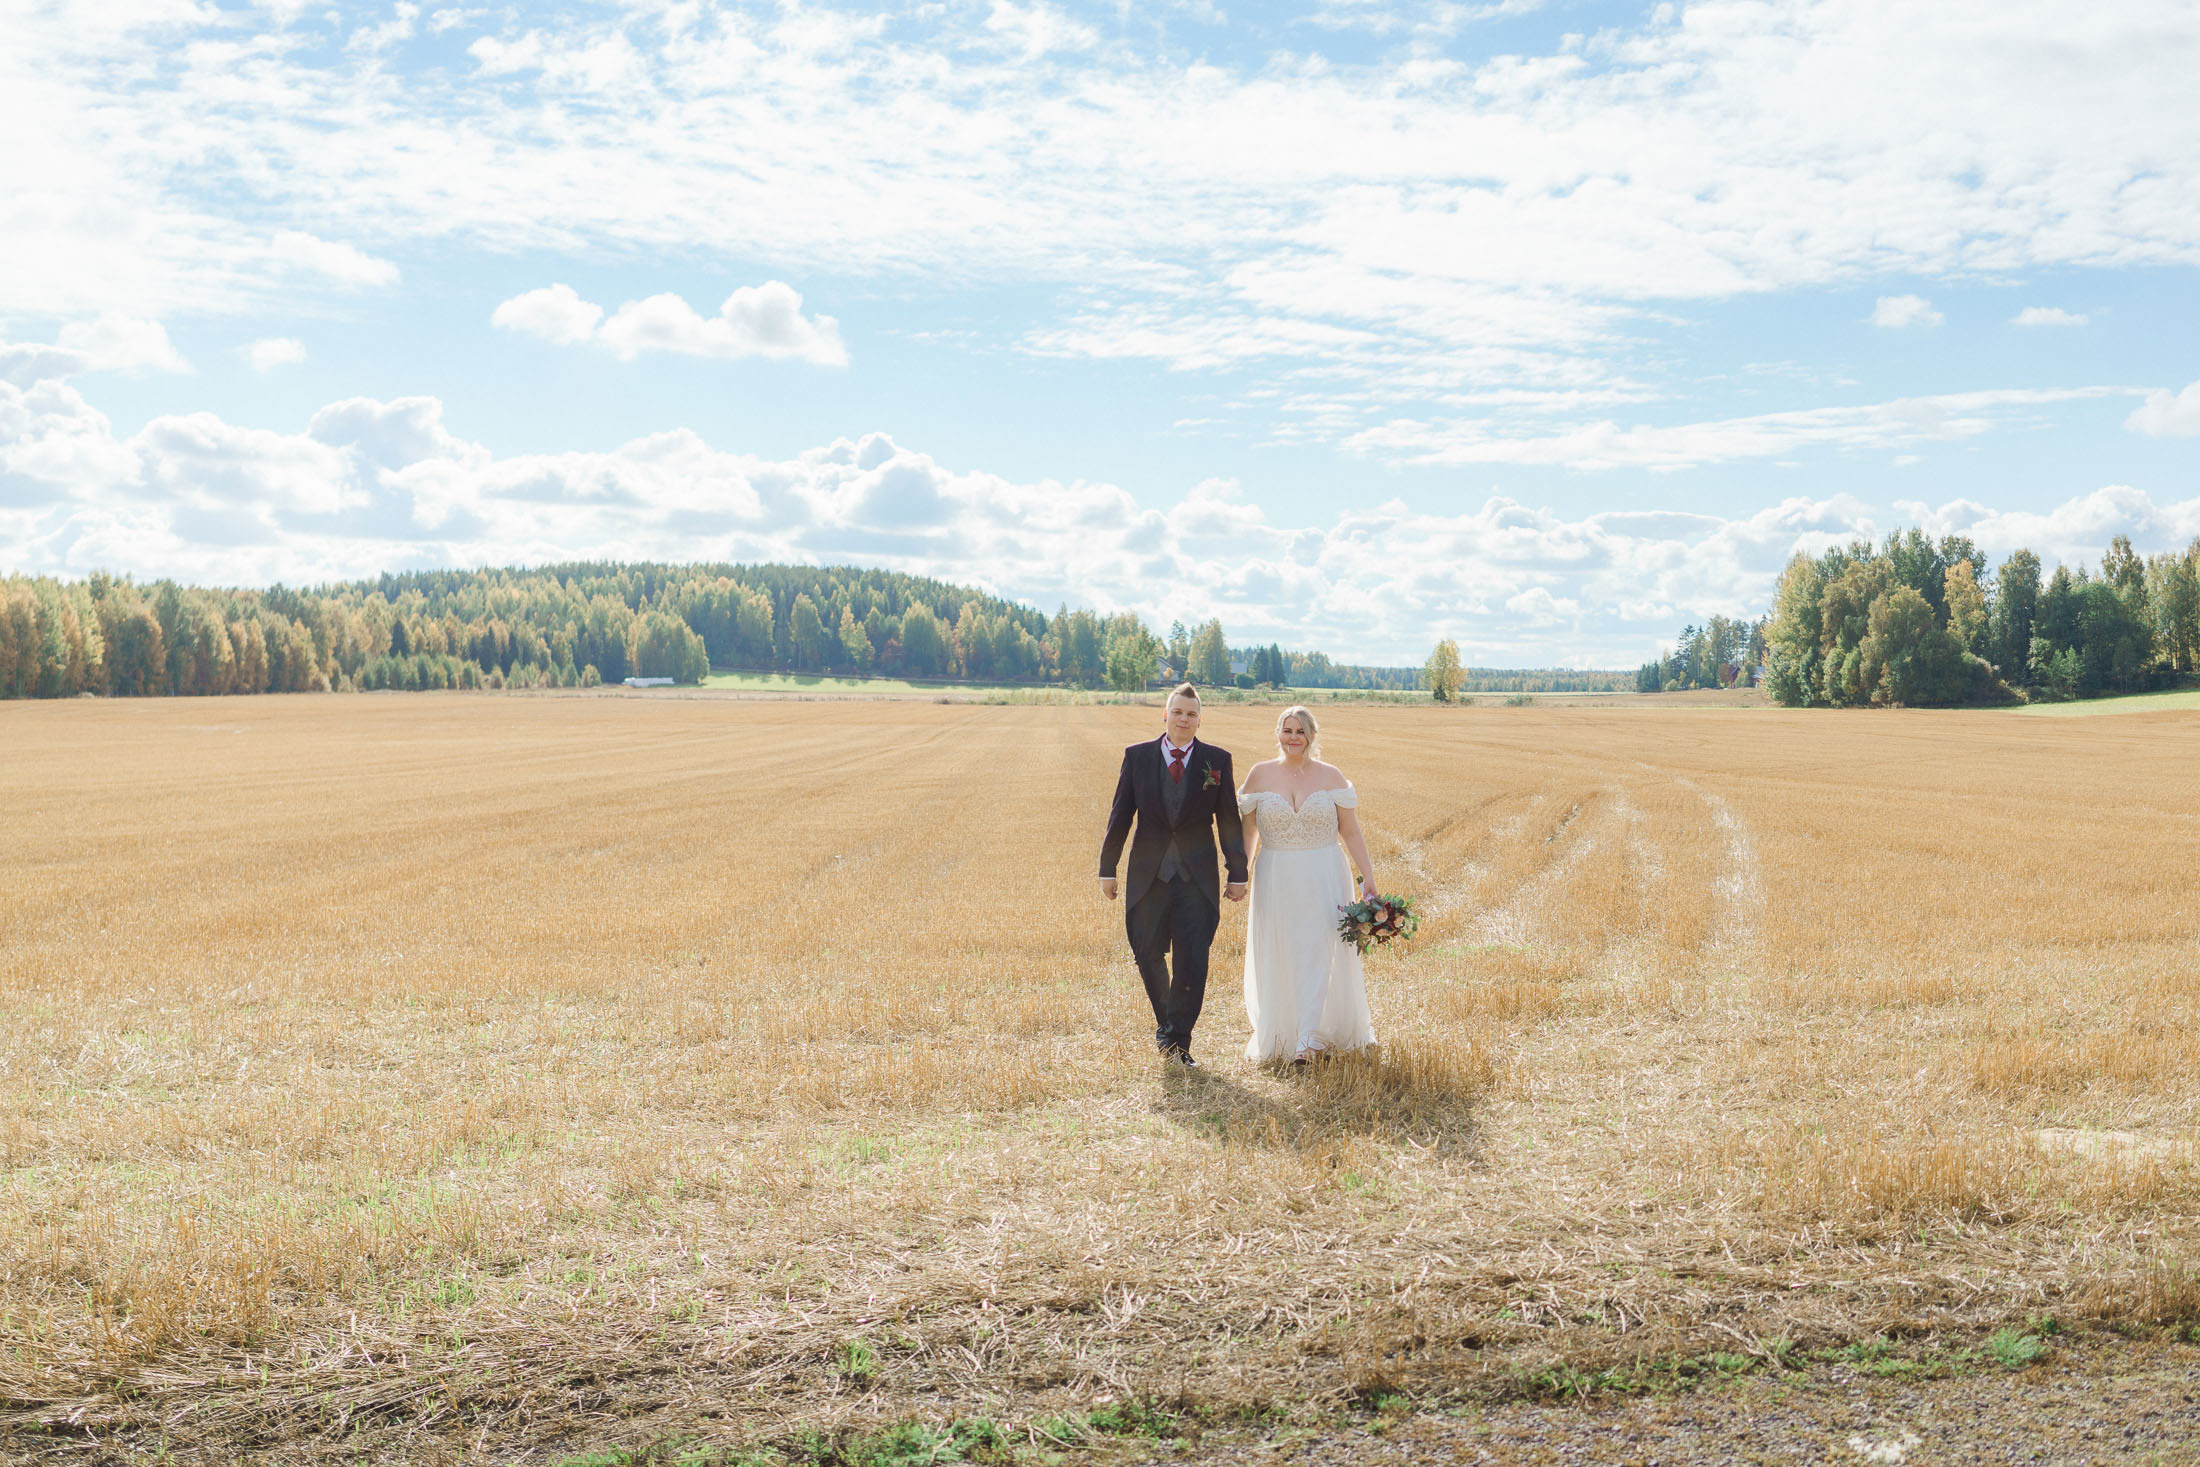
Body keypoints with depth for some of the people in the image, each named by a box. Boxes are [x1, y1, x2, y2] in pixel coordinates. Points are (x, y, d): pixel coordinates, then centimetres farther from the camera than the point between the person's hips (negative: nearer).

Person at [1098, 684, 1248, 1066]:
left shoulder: (1217, 760, 2)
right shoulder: (1137, 756, 2)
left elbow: (1229, 820, 5)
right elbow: (1120, 815, 5)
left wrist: (1237, 874, 5)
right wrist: (1107, 869, 4)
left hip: (1196, 877, -1)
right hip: (1148, 875, 1)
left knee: (1193, 963, -5)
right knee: (1148, 956, 8)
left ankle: (1177, 1040, 8)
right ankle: (1165, 1020, 34)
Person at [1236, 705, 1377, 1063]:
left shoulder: (1331, 776, 1)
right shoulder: (1260, 774, 2)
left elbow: (1352, 831, 2)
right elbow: (1248, 831, 6)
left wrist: (1368, 876, -4)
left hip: (1323, 879, -1)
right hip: (1276, 881, 1)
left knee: (1318, 955, -8)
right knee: (1277, 960, 7)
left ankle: (1308, 1041, -9)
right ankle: (1276, 1037, 24)